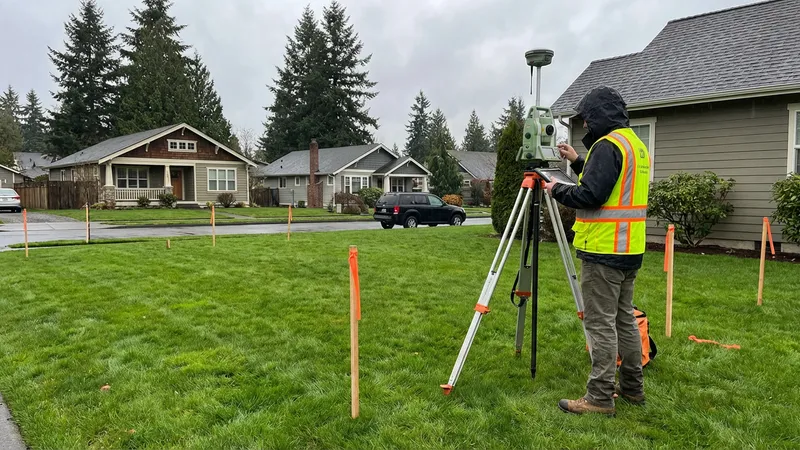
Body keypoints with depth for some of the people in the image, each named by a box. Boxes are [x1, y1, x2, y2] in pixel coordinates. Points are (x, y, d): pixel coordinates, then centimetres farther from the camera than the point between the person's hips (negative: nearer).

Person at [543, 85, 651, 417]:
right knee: (624, 319, 17)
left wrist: (558, 190, -6)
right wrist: (578, 163, 23)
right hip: (630, 250, 10)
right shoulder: (636, 144, 17)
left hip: (604, 251, -10)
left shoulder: (607, 145, -15)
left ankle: (600, 397, 2)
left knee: (600, 324, -5)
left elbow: (591, 195, -22)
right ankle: (632, 387, 26)